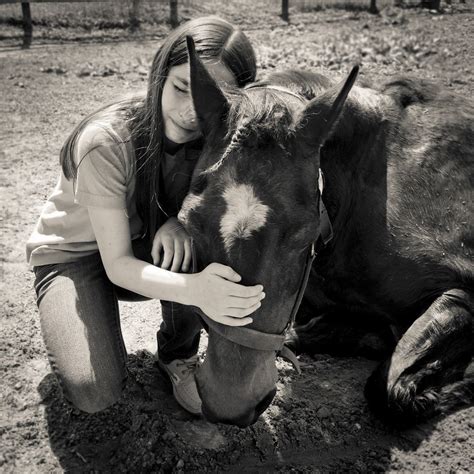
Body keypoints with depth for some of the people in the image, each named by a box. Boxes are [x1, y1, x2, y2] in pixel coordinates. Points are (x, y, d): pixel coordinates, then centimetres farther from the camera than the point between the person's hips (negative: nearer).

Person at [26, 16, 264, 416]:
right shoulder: (107, 141, -31)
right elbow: (118, 266, -31)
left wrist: (181, 220, -33)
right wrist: (194, 290, -51)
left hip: (147, 245, 4)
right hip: (71, 256, -3)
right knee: (95, 393, -23)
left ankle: (179, 355, -5)